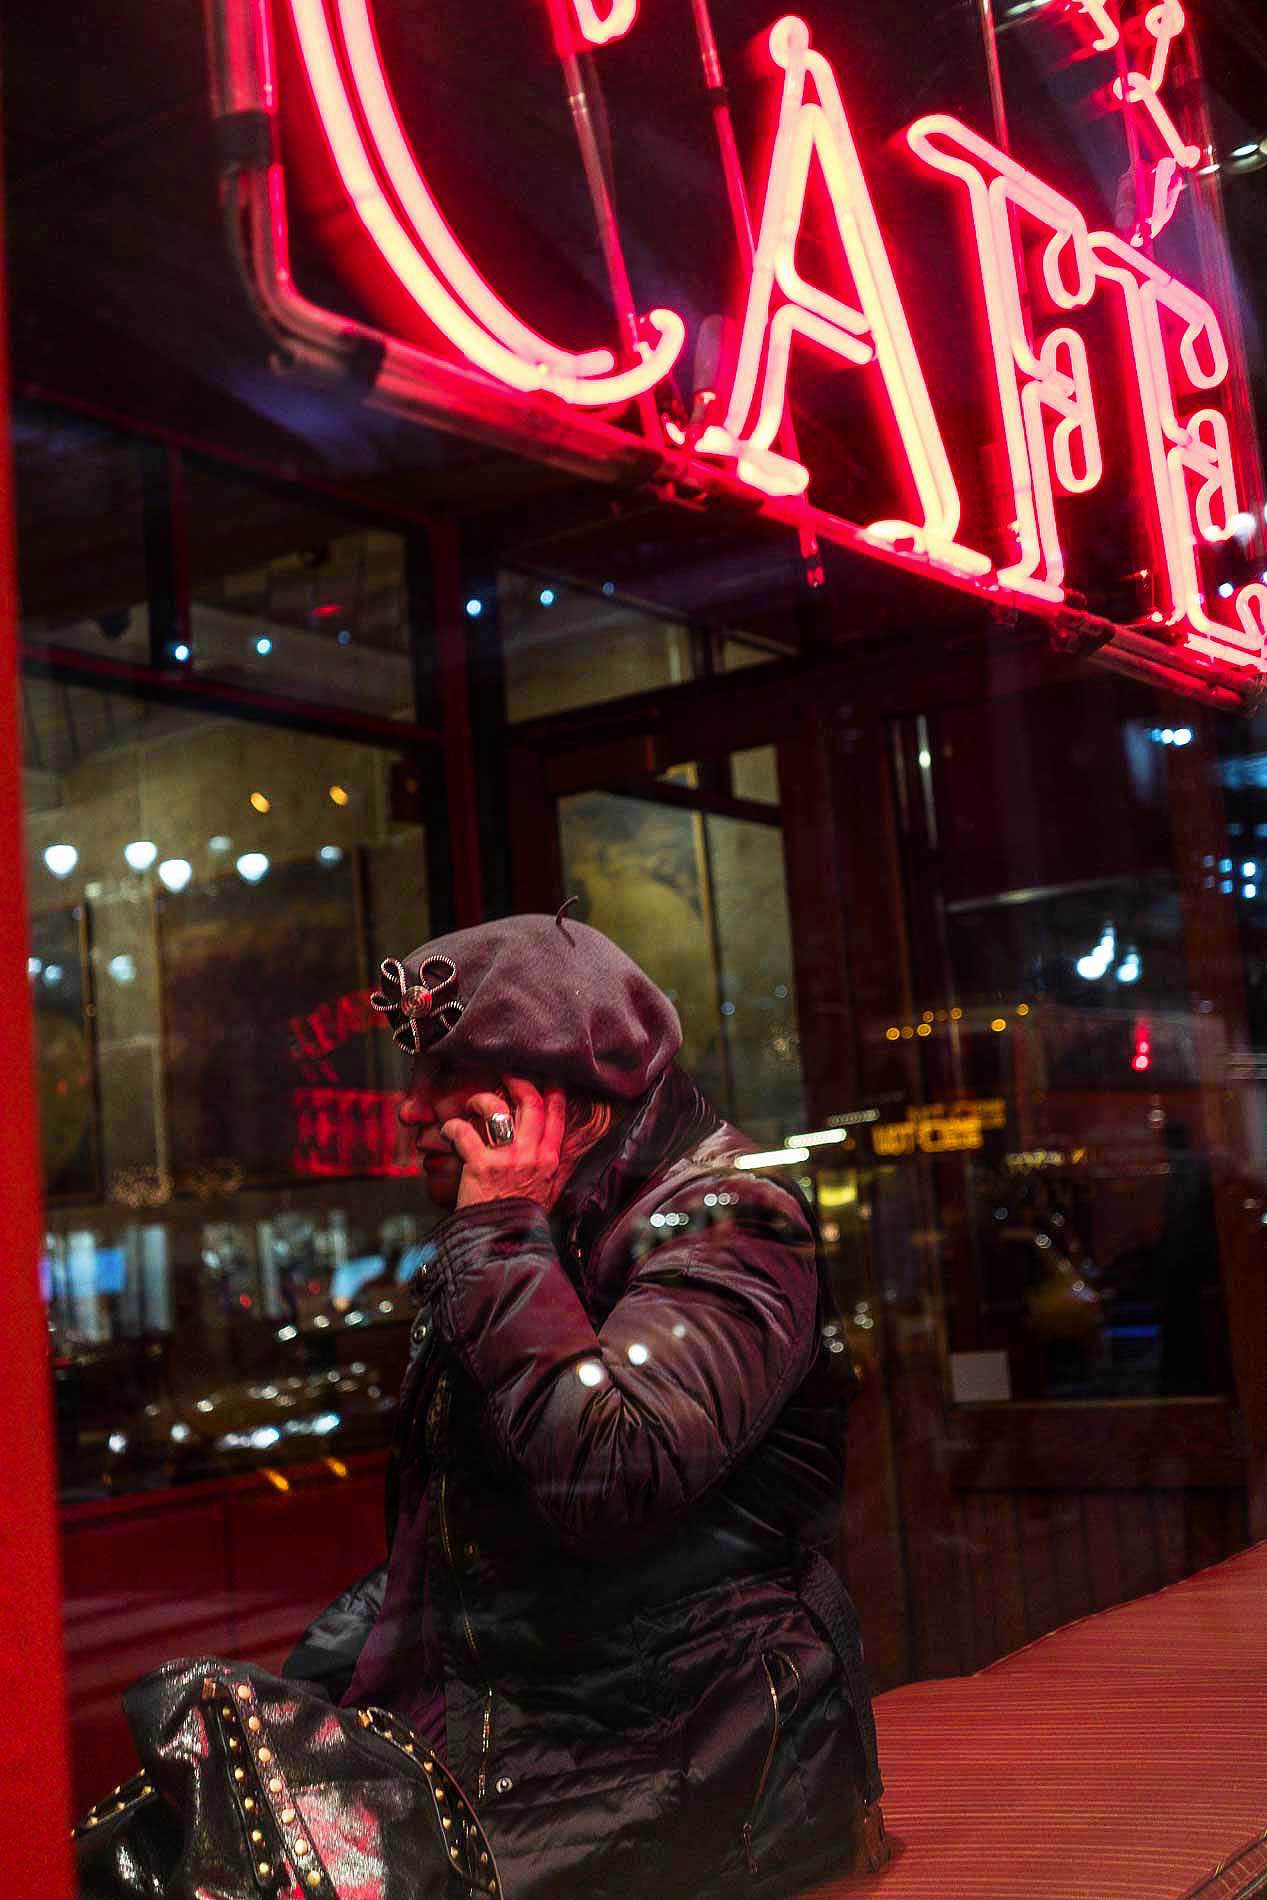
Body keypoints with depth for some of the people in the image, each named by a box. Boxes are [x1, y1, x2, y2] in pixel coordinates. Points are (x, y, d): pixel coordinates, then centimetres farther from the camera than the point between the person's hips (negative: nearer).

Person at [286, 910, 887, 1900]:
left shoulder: (723, 1223, -12)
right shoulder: (516, 1245, 15)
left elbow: (601, 1476, -29)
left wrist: (500, 1235, -18)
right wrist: (304, 1679, 14)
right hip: (483, 1745, 8)